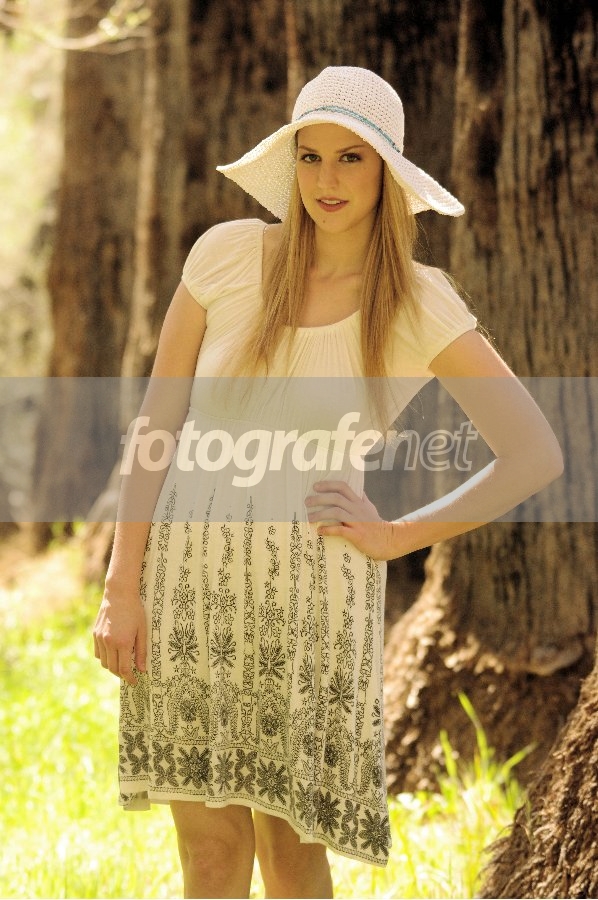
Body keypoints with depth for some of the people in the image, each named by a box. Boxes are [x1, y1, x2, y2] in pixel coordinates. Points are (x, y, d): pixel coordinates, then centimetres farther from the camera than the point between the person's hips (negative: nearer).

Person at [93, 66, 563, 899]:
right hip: (190, 578, 1)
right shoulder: (228, 255, -2)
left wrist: (396, 537, -5)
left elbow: (536, 457, -3)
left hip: (314, 589, -1)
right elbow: (156, 425, 1)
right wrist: (122, 587, -3)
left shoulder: (419, 304, -4)